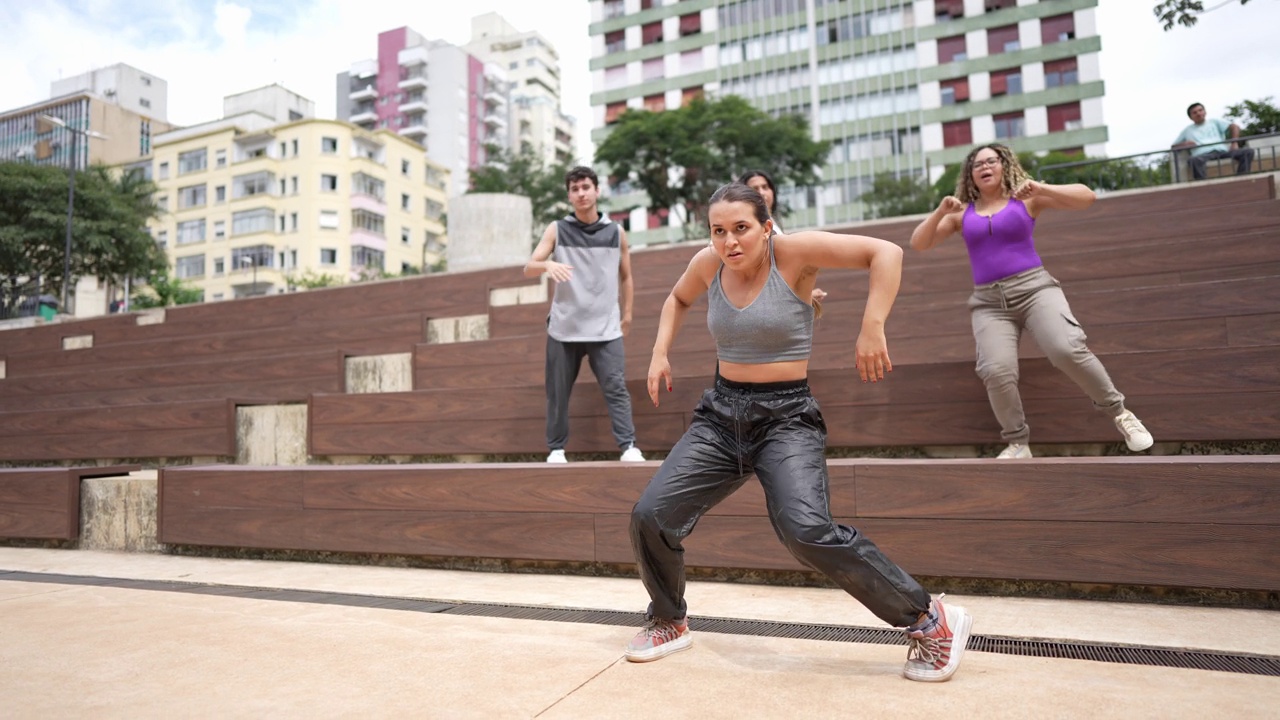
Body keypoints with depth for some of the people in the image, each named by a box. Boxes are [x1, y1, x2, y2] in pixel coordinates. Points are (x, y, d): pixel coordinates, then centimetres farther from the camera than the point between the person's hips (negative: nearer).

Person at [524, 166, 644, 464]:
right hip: (564, 327, 1)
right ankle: (556, 449, 17)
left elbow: (626, 277, 16)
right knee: (558, 392, 6)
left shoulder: (616, 232, 7)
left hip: (606, 328, 0)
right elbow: (528, 268, -3)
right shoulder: (556, 230, 4)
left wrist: (627, 314, 11)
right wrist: (547, 264, -25)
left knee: (616, 388, -7)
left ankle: (629, 447, -4)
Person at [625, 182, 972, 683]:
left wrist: (872, 329, -23)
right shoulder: (708, 264, 3)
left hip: (786, 417, -5)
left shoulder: (792, 253, -10)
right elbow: (678, 299, 25)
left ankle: (930, 622, -8)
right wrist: (660, 351, 11)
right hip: (721, 414, 5)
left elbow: (886, 252, -14)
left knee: (806, 529, -28)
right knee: (649, 517, -4)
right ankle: (669, 623, 24)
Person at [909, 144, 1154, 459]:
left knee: (1068, 350, -27)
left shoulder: (1026, 199, 10)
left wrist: (1041, 188, -11)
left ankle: (1117, 411, -1)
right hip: (988, 302, 1)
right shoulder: (962, 213, 13)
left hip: (1034, 288, -1)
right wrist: (940, 211, -8)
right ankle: (1017, 442, -1)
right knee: (996, 371, -23)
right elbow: (918, 244, 9)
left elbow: (1086, 197, 5)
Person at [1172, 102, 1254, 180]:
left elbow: (1235, 127, 18)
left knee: (1248, 151, -26)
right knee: (1195, 160, -43)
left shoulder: (1214, 121, 29)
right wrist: (1184, 144, 2)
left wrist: (1234, 143, -1)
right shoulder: (1187, 130, 28)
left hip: (1222, 151, 3)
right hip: (1203, 155, -3)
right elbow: (1174, 146, 25)